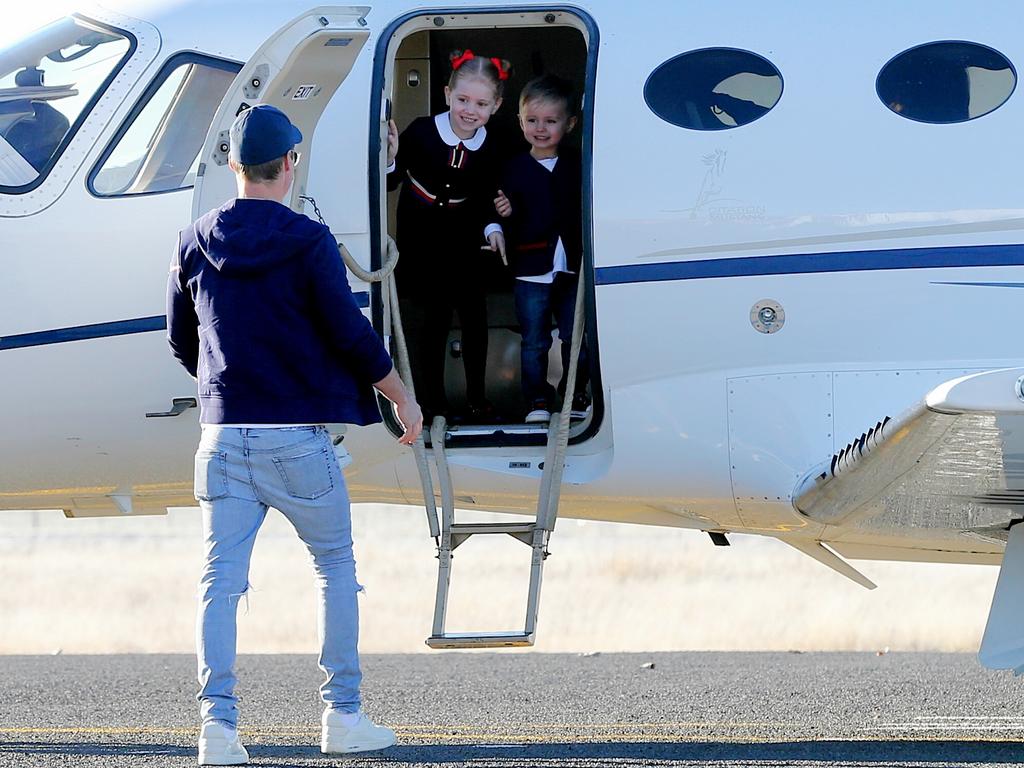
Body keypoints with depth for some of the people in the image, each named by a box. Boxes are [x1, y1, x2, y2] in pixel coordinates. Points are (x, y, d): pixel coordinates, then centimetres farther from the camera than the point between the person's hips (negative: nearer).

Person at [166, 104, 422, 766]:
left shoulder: (195, 245, 6)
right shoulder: (308, 242, -8)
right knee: (337, 567, 12)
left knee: (221, 579, 1)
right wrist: (403, 399, 5)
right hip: (297, 435, -3)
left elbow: (181, 343, 15)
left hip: (225, 436, 3)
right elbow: (351, 334, -9)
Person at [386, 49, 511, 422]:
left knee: (474, 317, 10)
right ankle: (433, 401, 10)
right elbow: (389, 183, -13)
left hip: (464, 247, 3)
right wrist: (389, 162, -33)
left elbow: (485, 201, 5)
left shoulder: (490, 150, -9)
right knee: (434, 320, -2)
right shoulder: (421, 132, -19)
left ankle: (477, 398, 26)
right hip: (421, 244, -3)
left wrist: (491, 227, -13)